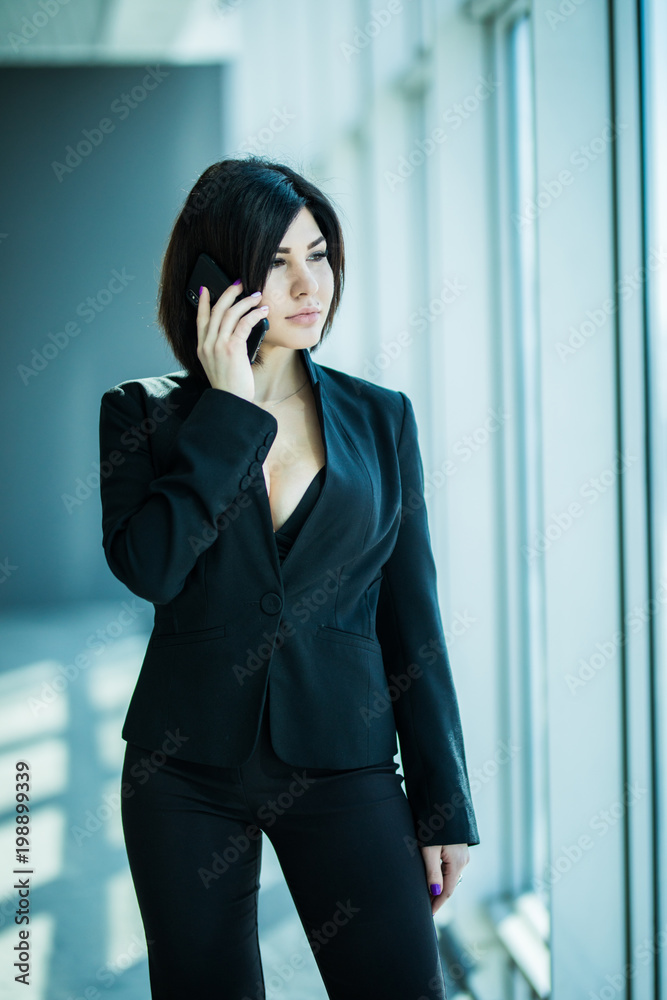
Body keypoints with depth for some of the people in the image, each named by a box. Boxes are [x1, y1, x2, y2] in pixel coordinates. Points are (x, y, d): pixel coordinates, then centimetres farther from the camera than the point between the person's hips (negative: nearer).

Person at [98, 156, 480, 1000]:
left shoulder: (380, 419, 5)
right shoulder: (143, 413, 1)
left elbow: (412, 621, 6)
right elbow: (148, 567, -17)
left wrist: (445, 806, 3)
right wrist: (229, 409, -14)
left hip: (342, 763, 1)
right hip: (185, 772, 0)